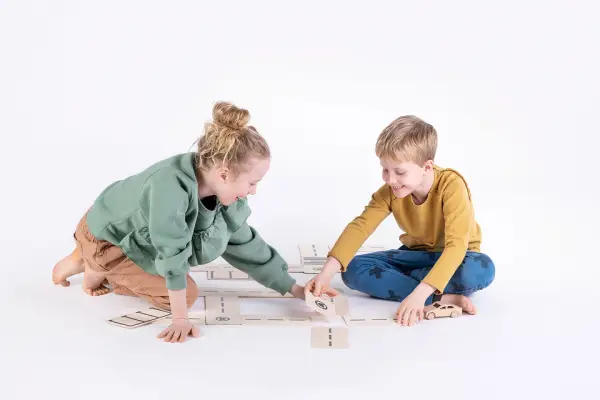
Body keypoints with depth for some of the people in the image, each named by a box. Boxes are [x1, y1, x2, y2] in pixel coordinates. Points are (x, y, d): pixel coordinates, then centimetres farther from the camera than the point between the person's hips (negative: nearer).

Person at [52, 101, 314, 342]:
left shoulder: (225, 194, -16)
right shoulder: (171, 185, -41)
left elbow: (245, 244, -4)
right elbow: (173, 254, -36)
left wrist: (293, 288, 0)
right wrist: (180, 319, -29)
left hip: (136, 237, 8)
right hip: (105, 236, -8)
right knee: (187, 295, -9)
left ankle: (91, 262, 22)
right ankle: (95, 268, 7)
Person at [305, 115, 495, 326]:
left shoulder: (451, 185, -31)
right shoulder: (390, 191, -16)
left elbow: (456, 245, -39)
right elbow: (360, 226, -21)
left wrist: (420, 293, -50)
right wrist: (327, 272, -36)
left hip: (454, 257, -4)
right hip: (417, 254, 4)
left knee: (481, 269, -40)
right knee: (354, 269, -20)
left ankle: (392, 280, -24)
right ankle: (442, 298, -29)